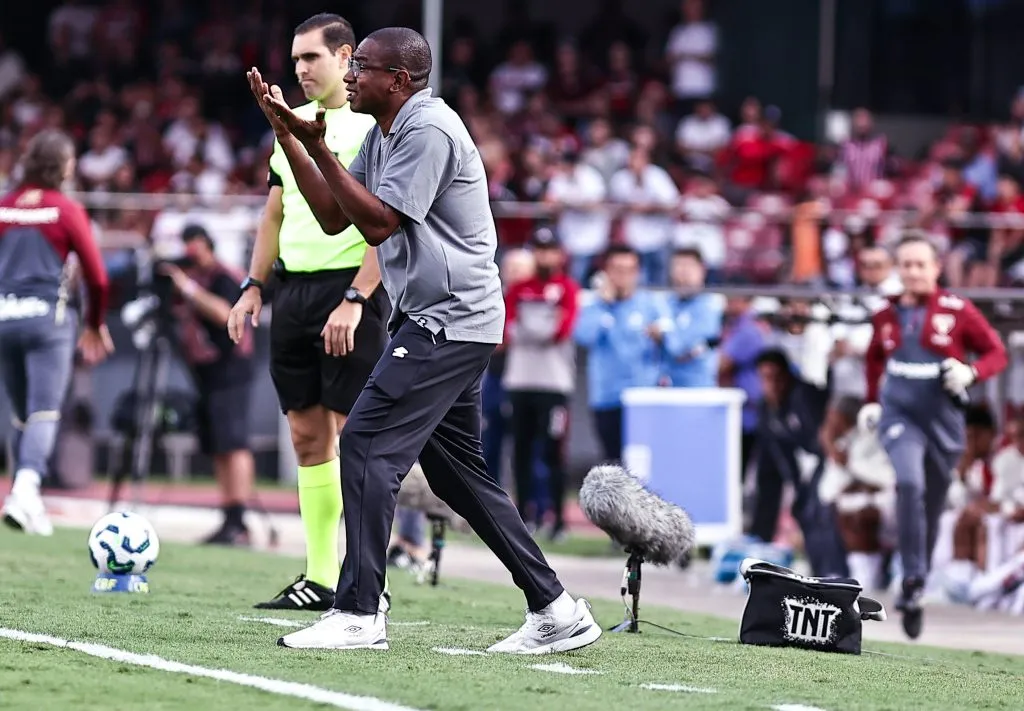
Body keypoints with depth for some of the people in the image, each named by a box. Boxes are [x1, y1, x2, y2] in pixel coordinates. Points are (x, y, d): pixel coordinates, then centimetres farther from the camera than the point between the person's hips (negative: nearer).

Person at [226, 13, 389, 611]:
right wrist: (253, 286, 15)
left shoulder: (372, 125, -9)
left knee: (354, 432, -9)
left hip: (349, 290, -8)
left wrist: (354, 300, -21)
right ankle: (319, 578, 12)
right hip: (294, 290, 8)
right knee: (307, 436, 8)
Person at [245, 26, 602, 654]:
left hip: (451, 321, -11)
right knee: (457, 471, 12)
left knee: (368, 443, -14)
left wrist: (318, 147, -19)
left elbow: (378, 223, -20)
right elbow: (334, 216, 14)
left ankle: (359, 613, -15)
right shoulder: (385, 133, 15)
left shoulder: (427, 129, -15)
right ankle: (556, 609, 15)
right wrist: (288, 134, 8)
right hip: (436, 321, 11)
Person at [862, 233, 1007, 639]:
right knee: (910, 483, -26)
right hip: (899, 416, 0)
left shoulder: (958, 311, -6)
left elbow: (996, 353, 0)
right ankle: (913, 580, -22)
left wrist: (970, 373, -18)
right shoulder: (887, 315, 4)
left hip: (943, 420, 0)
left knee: (932, 508, 9)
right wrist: (872, 400, 16)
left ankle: (916, 588, 25)